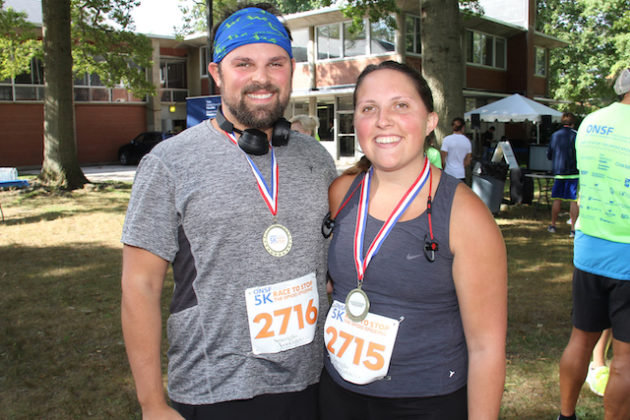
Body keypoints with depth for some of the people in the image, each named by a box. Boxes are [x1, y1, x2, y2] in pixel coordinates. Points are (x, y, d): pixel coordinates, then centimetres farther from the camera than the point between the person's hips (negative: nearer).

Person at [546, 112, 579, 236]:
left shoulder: (554, 135, 5)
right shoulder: (576, 135, -8)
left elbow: (549, 155, 11)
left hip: (558, 171, 4)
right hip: (574, 172, -4)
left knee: (557, 199, 14)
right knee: (574, 200, -2)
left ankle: (553, 225, 24)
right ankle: (573, 228, -4)